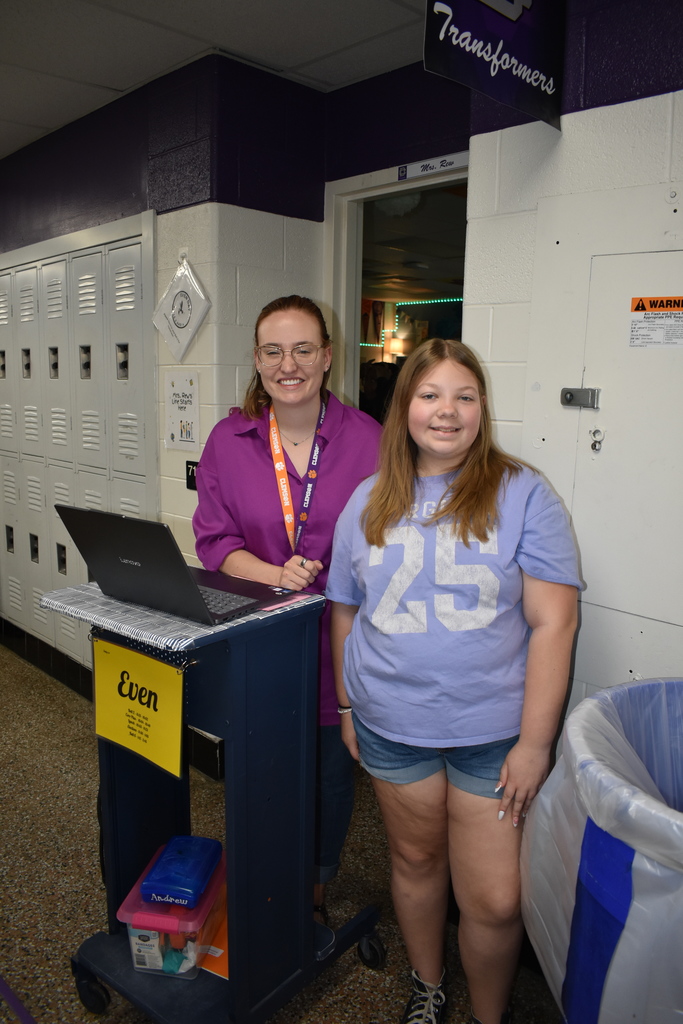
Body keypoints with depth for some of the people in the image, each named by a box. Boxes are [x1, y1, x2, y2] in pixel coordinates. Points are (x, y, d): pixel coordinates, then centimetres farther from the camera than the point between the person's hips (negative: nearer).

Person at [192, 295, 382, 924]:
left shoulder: (367, 438, -7)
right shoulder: (229, 440, -1)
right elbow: (213, 540, -1)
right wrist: (276, 575, -18)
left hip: (338, 637, -1)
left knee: (332, 766, 15)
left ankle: (317, 886, 43)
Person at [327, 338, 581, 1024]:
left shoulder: (522, 495, -9)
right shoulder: (370, 502, 1)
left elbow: (553, 622, -11)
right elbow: (345, 612, 10)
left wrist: (534, 742, -12)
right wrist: (347, 706, 11)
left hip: (493, 730, -2)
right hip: (392, 726, 3)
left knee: (495, 901, 5)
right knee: (415, 860, 20)